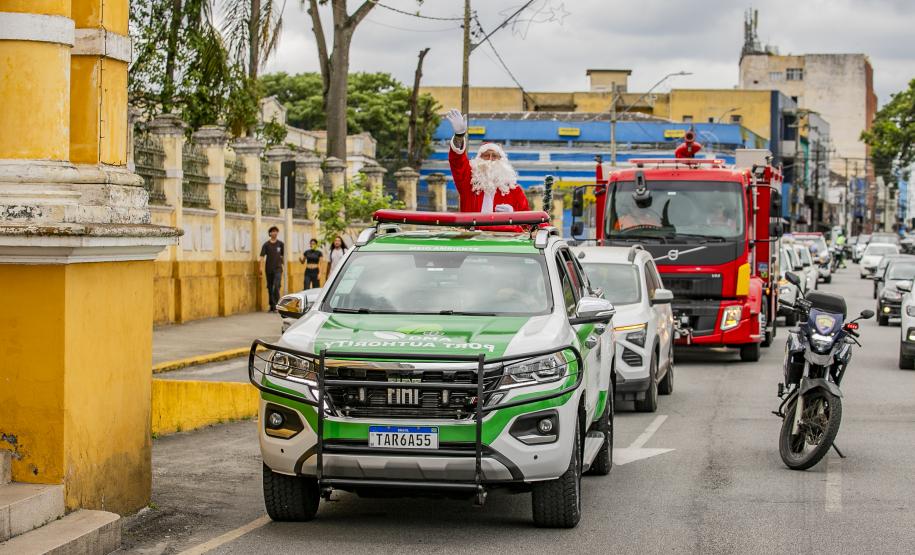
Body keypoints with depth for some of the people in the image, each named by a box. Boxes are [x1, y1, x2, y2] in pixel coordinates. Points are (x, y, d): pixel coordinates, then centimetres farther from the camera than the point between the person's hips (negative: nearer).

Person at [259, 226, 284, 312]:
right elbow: (262, 256, -6)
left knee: (276, 286, -15)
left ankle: (276, 306, -16)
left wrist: (282, 264, 19)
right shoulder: (266, 244, 1)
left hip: (278, 269, -1)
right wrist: (261, 268, -16)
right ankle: (271, 306, 15)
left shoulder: (280, 244, 5)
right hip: (269, 269, 1)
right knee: (270, 287, 7)